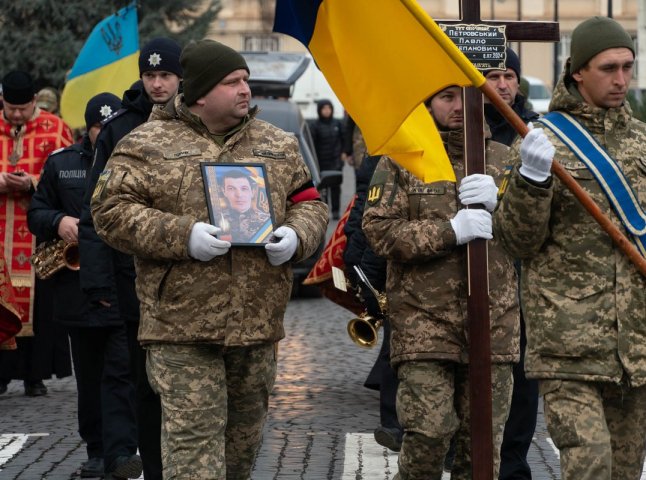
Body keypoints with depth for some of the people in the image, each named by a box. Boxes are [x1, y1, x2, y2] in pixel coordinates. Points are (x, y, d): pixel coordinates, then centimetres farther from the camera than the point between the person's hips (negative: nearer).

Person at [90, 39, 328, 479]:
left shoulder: (278, 145, 12)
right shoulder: (148, 145, -2)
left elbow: (309, 204, 18)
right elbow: (111, 210, -6)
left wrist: (296, 236, -6)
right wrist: (182, 235, -18)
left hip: (258, 325, 5)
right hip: (183, 325, -5)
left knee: (245, 438, 14)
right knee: (193, 437, -9)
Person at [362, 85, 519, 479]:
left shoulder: (503, 159, 14)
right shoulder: (400, 160, 5)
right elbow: (379, 230, -6)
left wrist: (498, 202, -11)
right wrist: (450, 231, -17)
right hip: (424, 320, -3)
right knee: (429, 432, -13)